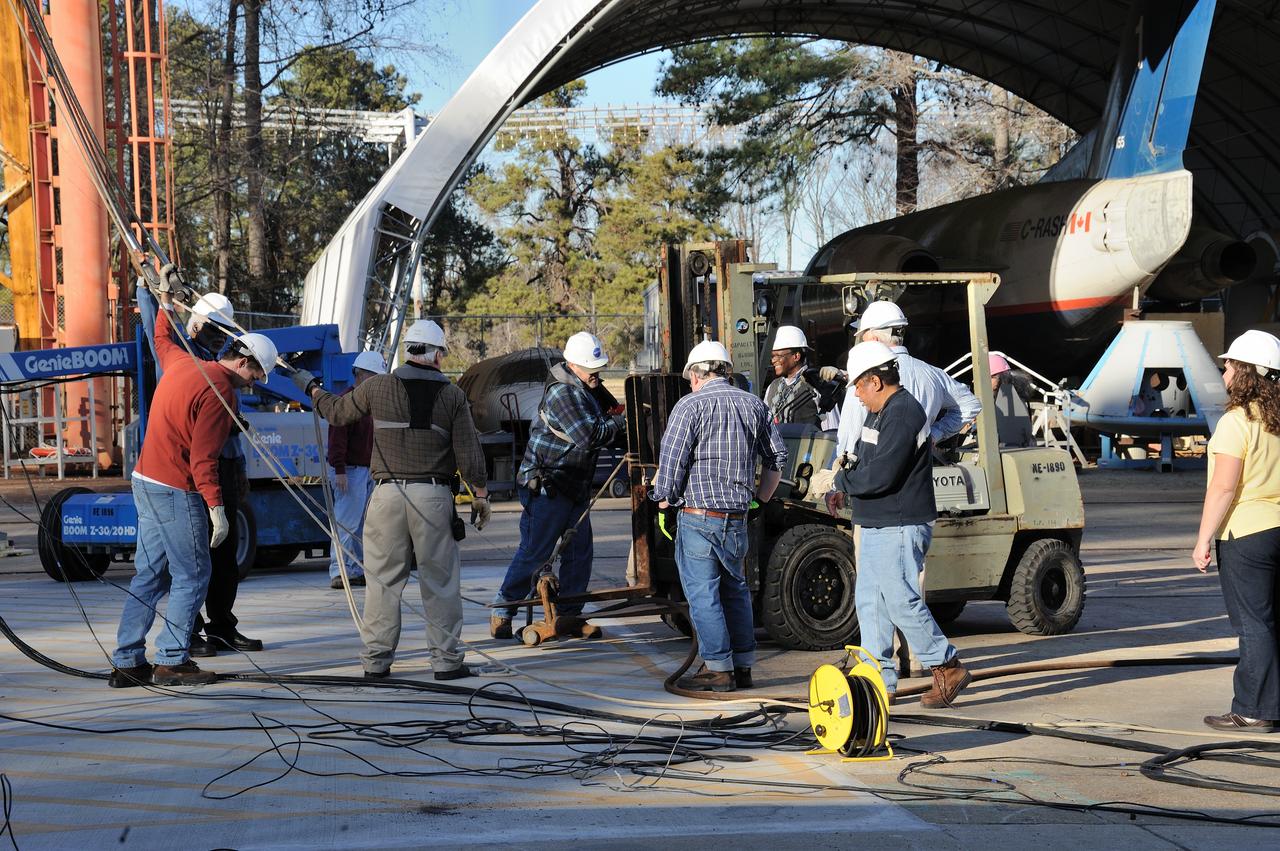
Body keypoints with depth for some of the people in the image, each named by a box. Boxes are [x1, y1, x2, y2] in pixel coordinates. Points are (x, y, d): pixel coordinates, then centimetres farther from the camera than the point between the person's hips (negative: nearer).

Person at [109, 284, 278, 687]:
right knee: (192, 575, -1)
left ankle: (127, 661, 11)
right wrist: (217, 508, -21)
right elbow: (203, 458, -21)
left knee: (149, 575, 11)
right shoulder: (220, 392, -16)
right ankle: (172, 662, 0)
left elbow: (163, 339, 34)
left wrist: (165, 303, 51)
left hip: (145, 480, 9)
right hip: (177, 491, -9)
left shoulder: (182, 363, 9)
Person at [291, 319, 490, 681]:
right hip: (434, 496, -1)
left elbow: (338, 412, 17)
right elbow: (469, 453, 0)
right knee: (440, 582, 5)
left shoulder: (376, 387, 1)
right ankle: (446, 661, 7)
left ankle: (376, 660, 9)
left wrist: (312, 388, 35)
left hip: (388, 492, 1)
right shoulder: (453, 395, 1)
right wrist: (480, 494, 12)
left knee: (383, 580, 7)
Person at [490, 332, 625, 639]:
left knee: (579, 553, 9)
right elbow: (590, 436, -24)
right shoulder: (562, 393, -19)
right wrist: (619, 424, -9)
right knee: (534, 553, -6)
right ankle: (502, 612, 5)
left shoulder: (589, 387, 12)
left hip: (575, 487, 10)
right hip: (546, 486, -10)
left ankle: (569, 615, 17)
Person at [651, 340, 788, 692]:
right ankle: (743, 666, 18)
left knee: (702, 593, 0)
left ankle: (718, 669, 0)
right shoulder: (754, 405, 11)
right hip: (738, 517, 6)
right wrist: (761, 496, 24)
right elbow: (777, 457, 16)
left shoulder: (690, 406, -7)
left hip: (698, 515, -6)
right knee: (735, 589, 16)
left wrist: (665, 501, 1)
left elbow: (671, 461, -11)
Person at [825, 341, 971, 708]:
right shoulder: (882, 412, 16)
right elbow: (866, 464, 22)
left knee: (901, 602, -9)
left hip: (900, 529, -11)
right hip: (876, 527, 11)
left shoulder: (903, 414, -18)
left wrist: (843, 481, -8)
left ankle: (948, 668, 3)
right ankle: (879, 680, 14)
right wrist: (846, 493, 4)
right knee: (869, 602, 10)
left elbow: (880, 475, -25)